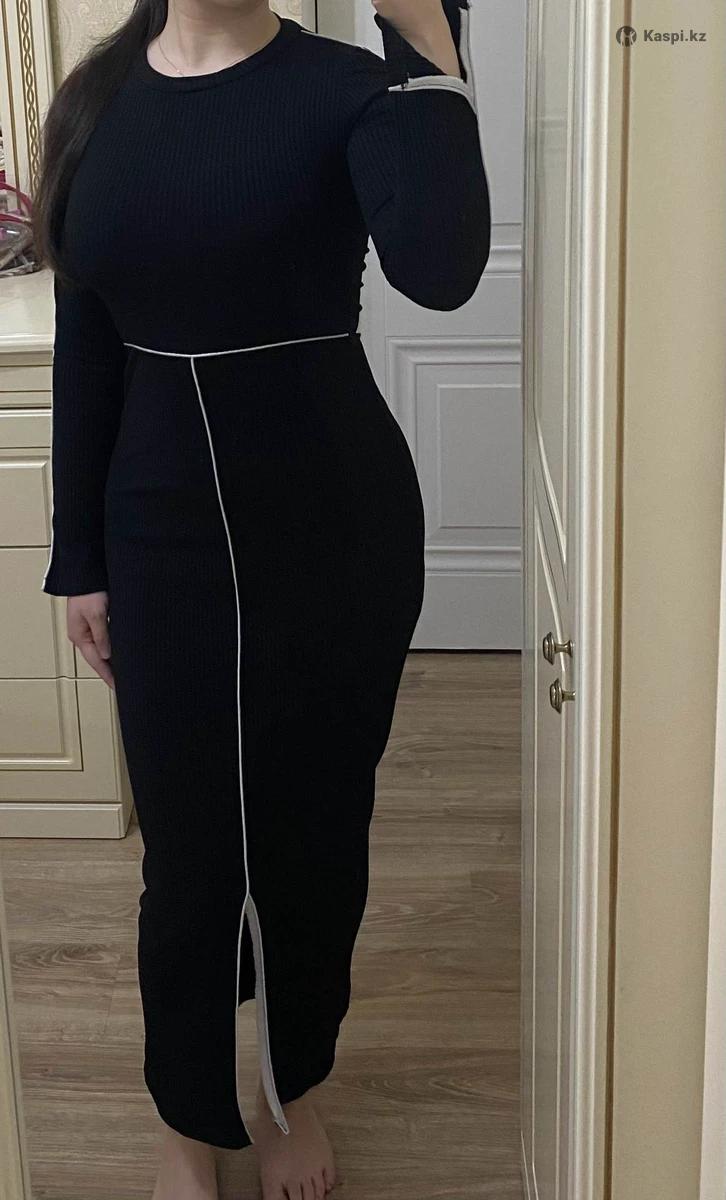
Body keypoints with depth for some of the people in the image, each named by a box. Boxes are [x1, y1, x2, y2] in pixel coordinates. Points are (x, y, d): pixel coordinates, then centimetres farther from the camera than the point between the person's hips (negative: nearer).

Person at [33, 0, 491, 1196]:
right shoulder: (98, 103, 3)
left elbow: (440, 269, -29)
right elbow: (85, 353, 6)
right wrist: (79, 557, 7)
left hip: (338, 526, -2)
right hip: (166, 536, 2)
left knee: (315, 832, 14)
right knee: (187, 851, 11)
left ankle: (295, 1092, 39)